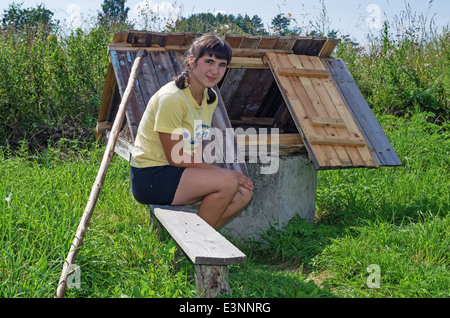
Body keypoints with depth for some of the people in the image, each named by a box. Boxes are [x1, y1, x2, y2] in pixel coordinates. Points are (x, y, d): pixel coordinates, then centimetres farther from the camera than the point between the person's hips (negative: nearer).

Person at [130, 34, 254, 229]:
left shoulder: (210, 98, 6)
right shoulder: (171, 98, -22)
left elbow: (195, 149, 8)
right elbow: (176, 158, -20)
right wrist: (221, 172, -16)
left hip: (176, 172, 9)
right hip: (149, 177, -9)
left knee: (243, 194, -4)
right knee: (228, 181, -23)